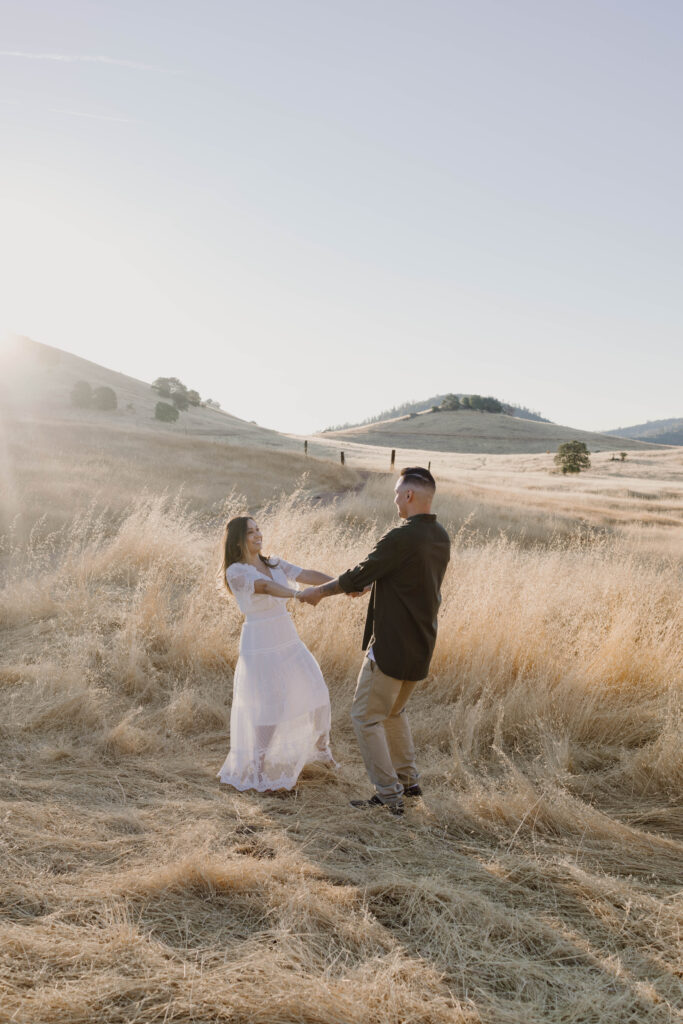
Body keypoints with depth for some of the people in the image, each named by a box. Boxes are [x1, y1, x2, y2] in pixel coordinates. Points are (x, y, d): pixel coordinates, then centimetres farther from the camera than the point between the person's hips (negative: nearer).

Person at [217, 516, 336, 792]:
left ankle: (320, 746, 35)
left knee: (316, 694, 11)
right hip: (260, 646, -7)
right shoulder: (236, 571, -11)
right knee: (270, 707, -7)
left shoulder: (275, 564, 9)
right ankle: (258, 770, 9)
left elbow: (309, 575, -3)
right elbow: (265, 586, -29)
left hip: (288, 641, 7)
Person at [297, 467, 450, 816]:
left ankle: (389, 795, 7)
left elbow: (359, 576, -13)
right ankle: (409, 781, 33)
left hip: (391, 646, -9)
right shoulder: (440, 538, 5)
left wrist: (319, 591, 4)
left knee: (366, 718, 4)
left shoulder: (401, 538, -22)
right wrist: (363, 585, 30)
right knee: (394, 711, 26)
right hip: (421, 646, 9)